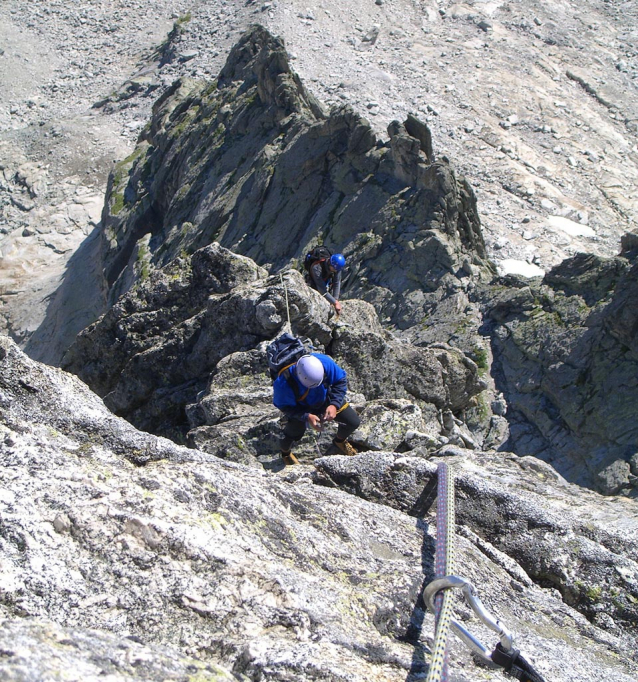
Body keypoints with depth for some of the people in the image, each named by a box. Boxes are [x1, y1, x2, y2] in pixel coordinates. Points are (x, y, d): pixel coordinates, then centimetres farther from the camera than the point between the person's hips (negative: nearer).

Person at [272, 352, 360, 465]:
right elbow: (285, 406, -23)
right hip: (301, 408, -2)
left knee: (354, 422, 3)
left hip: (326, 399, 3)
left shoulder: (325, 362, -37)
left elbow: (341, 380, -18)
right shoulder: (284, 383, -42)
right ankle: (285, 454, 31)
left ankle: (339, 441, 41)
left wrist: (334, 405, -29)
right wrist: (306, 416, -34)